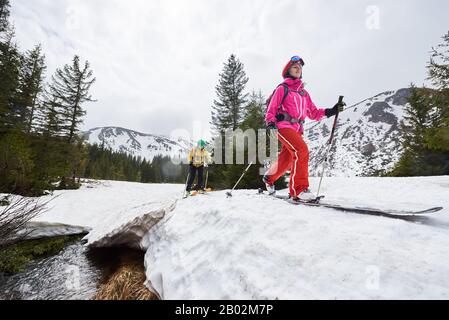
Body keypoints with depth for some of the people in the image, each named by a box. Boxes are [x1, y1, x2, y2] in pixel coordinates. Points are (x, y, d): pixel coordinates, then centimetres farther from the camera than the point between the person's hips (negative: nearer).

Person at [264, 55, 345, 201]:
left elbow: (313, 113, 20)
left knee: (285, 161, 6)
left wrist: (331, 111, 8)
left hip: (297, 130, 6)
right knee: (302, 150, -25)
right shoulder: (282, 88, 8)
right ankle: (298, 190, -22)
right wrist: (270, 122, -18)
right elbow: (271, 108, 0)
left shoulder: (304, 93, 25)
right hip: (283, 126, -6)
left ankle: (269, 178, 32)